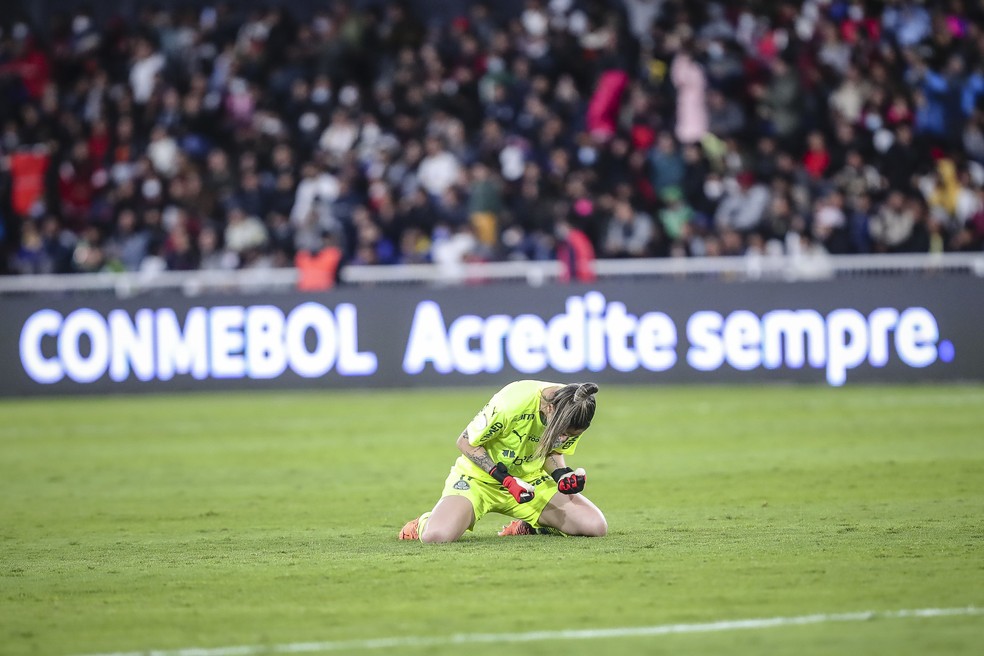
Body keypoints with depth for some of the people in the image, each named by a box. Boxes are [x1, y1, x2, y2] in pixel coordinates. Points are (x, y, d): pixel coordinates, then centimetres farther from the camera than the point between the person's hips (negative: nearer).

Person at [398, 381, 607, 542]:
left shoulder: (574, 412, -16)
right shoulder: (511, 403, -33)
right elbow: (465, 442, -19)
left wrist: (563, 476, -18)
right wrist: (507, 480, -26)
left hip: (530, 479, 5)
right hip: (479, 477, -5)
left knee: (596, 526, -12)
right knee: (437, 535, -31)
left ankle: (529, 527, 14)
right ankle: (424, 524, 9)